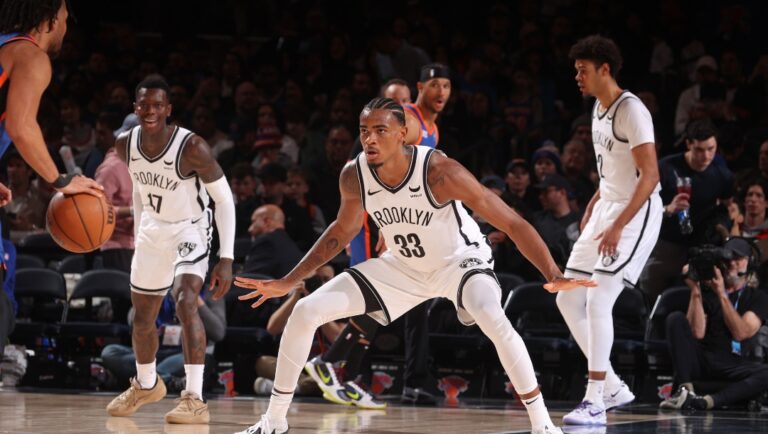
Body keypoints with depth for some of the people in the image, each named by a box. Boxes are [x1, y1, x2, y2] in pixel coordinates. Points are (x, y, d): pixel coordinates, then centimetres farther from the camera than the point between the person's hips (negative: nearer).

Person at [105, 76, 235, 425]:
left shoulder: (192, 147, -29)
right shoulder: (126, 145, -12)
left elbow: (224, 199, -21)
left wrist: (226, 259, -25)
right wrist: (138, 235, 15)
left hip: (190, 230, -6)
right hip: (153, 229, 6)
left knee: (185, 301, -29)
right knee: (142, 315, 17)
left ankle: (195, 400, -29)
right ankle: (146, 385, 45)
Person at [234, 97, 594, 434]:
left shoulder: (439, 171, -32)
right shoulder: (353, 176, -18)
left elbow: (512, 224, -30)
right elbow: (344, 230, 5)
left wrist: (553, 276, -42)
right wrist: (287, 282, 5)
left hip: (457, 260, -5)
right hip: (402, 266, 5)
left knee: (494, 321, -37)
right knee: (305, 313, -6)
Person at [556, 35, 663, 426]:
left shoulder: (631, 111, -17)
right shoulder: (599, 109, 12)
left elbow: (650, 175, -23)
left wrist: (618, 227, -27)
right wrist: (593, 206, 18)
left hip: (636, 214, -10)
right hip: (606, 209, 10)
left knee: (598, 303, -18)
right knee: (568, 301, 7)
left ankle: (595, 403, -14)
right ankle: (613, 388, 17)